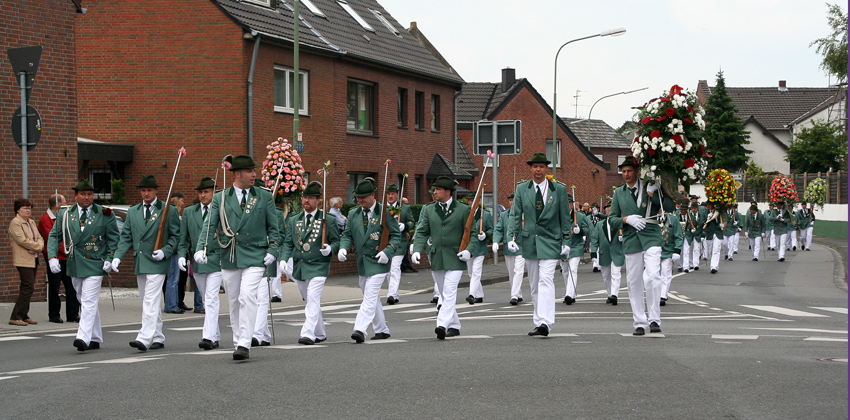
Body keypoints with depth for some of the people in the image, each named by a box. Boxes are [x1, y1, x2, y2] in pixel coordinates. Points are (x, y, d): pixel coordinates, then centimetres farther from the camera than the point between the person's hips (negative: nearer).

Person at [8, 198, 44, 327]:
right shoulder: (15, 223, -8)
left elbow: (39, 238, 15)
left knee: (27, 289, 9)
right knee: (28, 288, -13)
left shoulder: (32, 222, 18)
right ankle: (15, 317, -9)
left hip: (33, 259, 8)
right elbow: (22, 240, -17)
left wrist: (38, 246, -7)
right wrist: (38, 246, -9)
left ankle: (24, 316, 15)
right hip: (23, 260, -8)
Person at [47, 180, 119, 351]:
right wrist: (52, 257, -8)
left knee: (89, 302, -14)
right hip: (74, 265, 4)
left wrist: (109, 258, -8)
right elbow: (54, 236, 6)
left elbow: (113, 237, 3)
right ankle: (95, 339, 20)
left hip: (94, 264, -4)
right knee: (88, 303, 12)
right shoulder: (65, 215, 8)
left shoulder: (105, 214, 1)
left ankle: (83, 337, -20)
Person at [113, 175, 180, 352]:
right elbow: (126, 237, 12)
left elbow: (176, 236, 1)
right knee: (147, 302, 10)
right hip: (139, 262, 6)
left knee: (151, 301, -14)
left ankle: (144, 339, -20)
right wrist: (117, 256, -2)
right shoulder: (132, 212, 14)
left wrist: (165, 251, -14)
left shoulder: (169, 210, 0)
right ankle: (158, 338, 19)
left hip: (156, 262, -6)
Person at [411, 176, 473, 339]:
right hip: (436, 259, 5)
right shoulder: (429, 210, 11)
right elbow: (421, 232, 9)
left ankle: (442, 325, -23)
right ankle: (454, 326, 22)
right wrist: (417, 250, -7)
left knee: (449, 293, -16)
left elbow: (472, 233, 2)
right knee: (444, 295, 10)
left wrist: (469, 250, -15)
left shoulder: (463, 209, 1)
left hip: (455, 259, -4)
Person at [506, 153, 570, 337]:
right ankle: (539, 321, 18)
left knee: (546, 280, -17)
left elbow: (565, 217, 5)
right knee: (534, 284, 9)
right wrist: (513, 237, -3)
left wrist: (565, 241, 1)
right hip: (529, 241, 3)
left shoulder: (559, 189, 2)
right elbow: (516, 215, 8)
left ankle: (544, 323, -24)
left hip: (550, 241, -3)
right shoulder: (521, 189, 7)